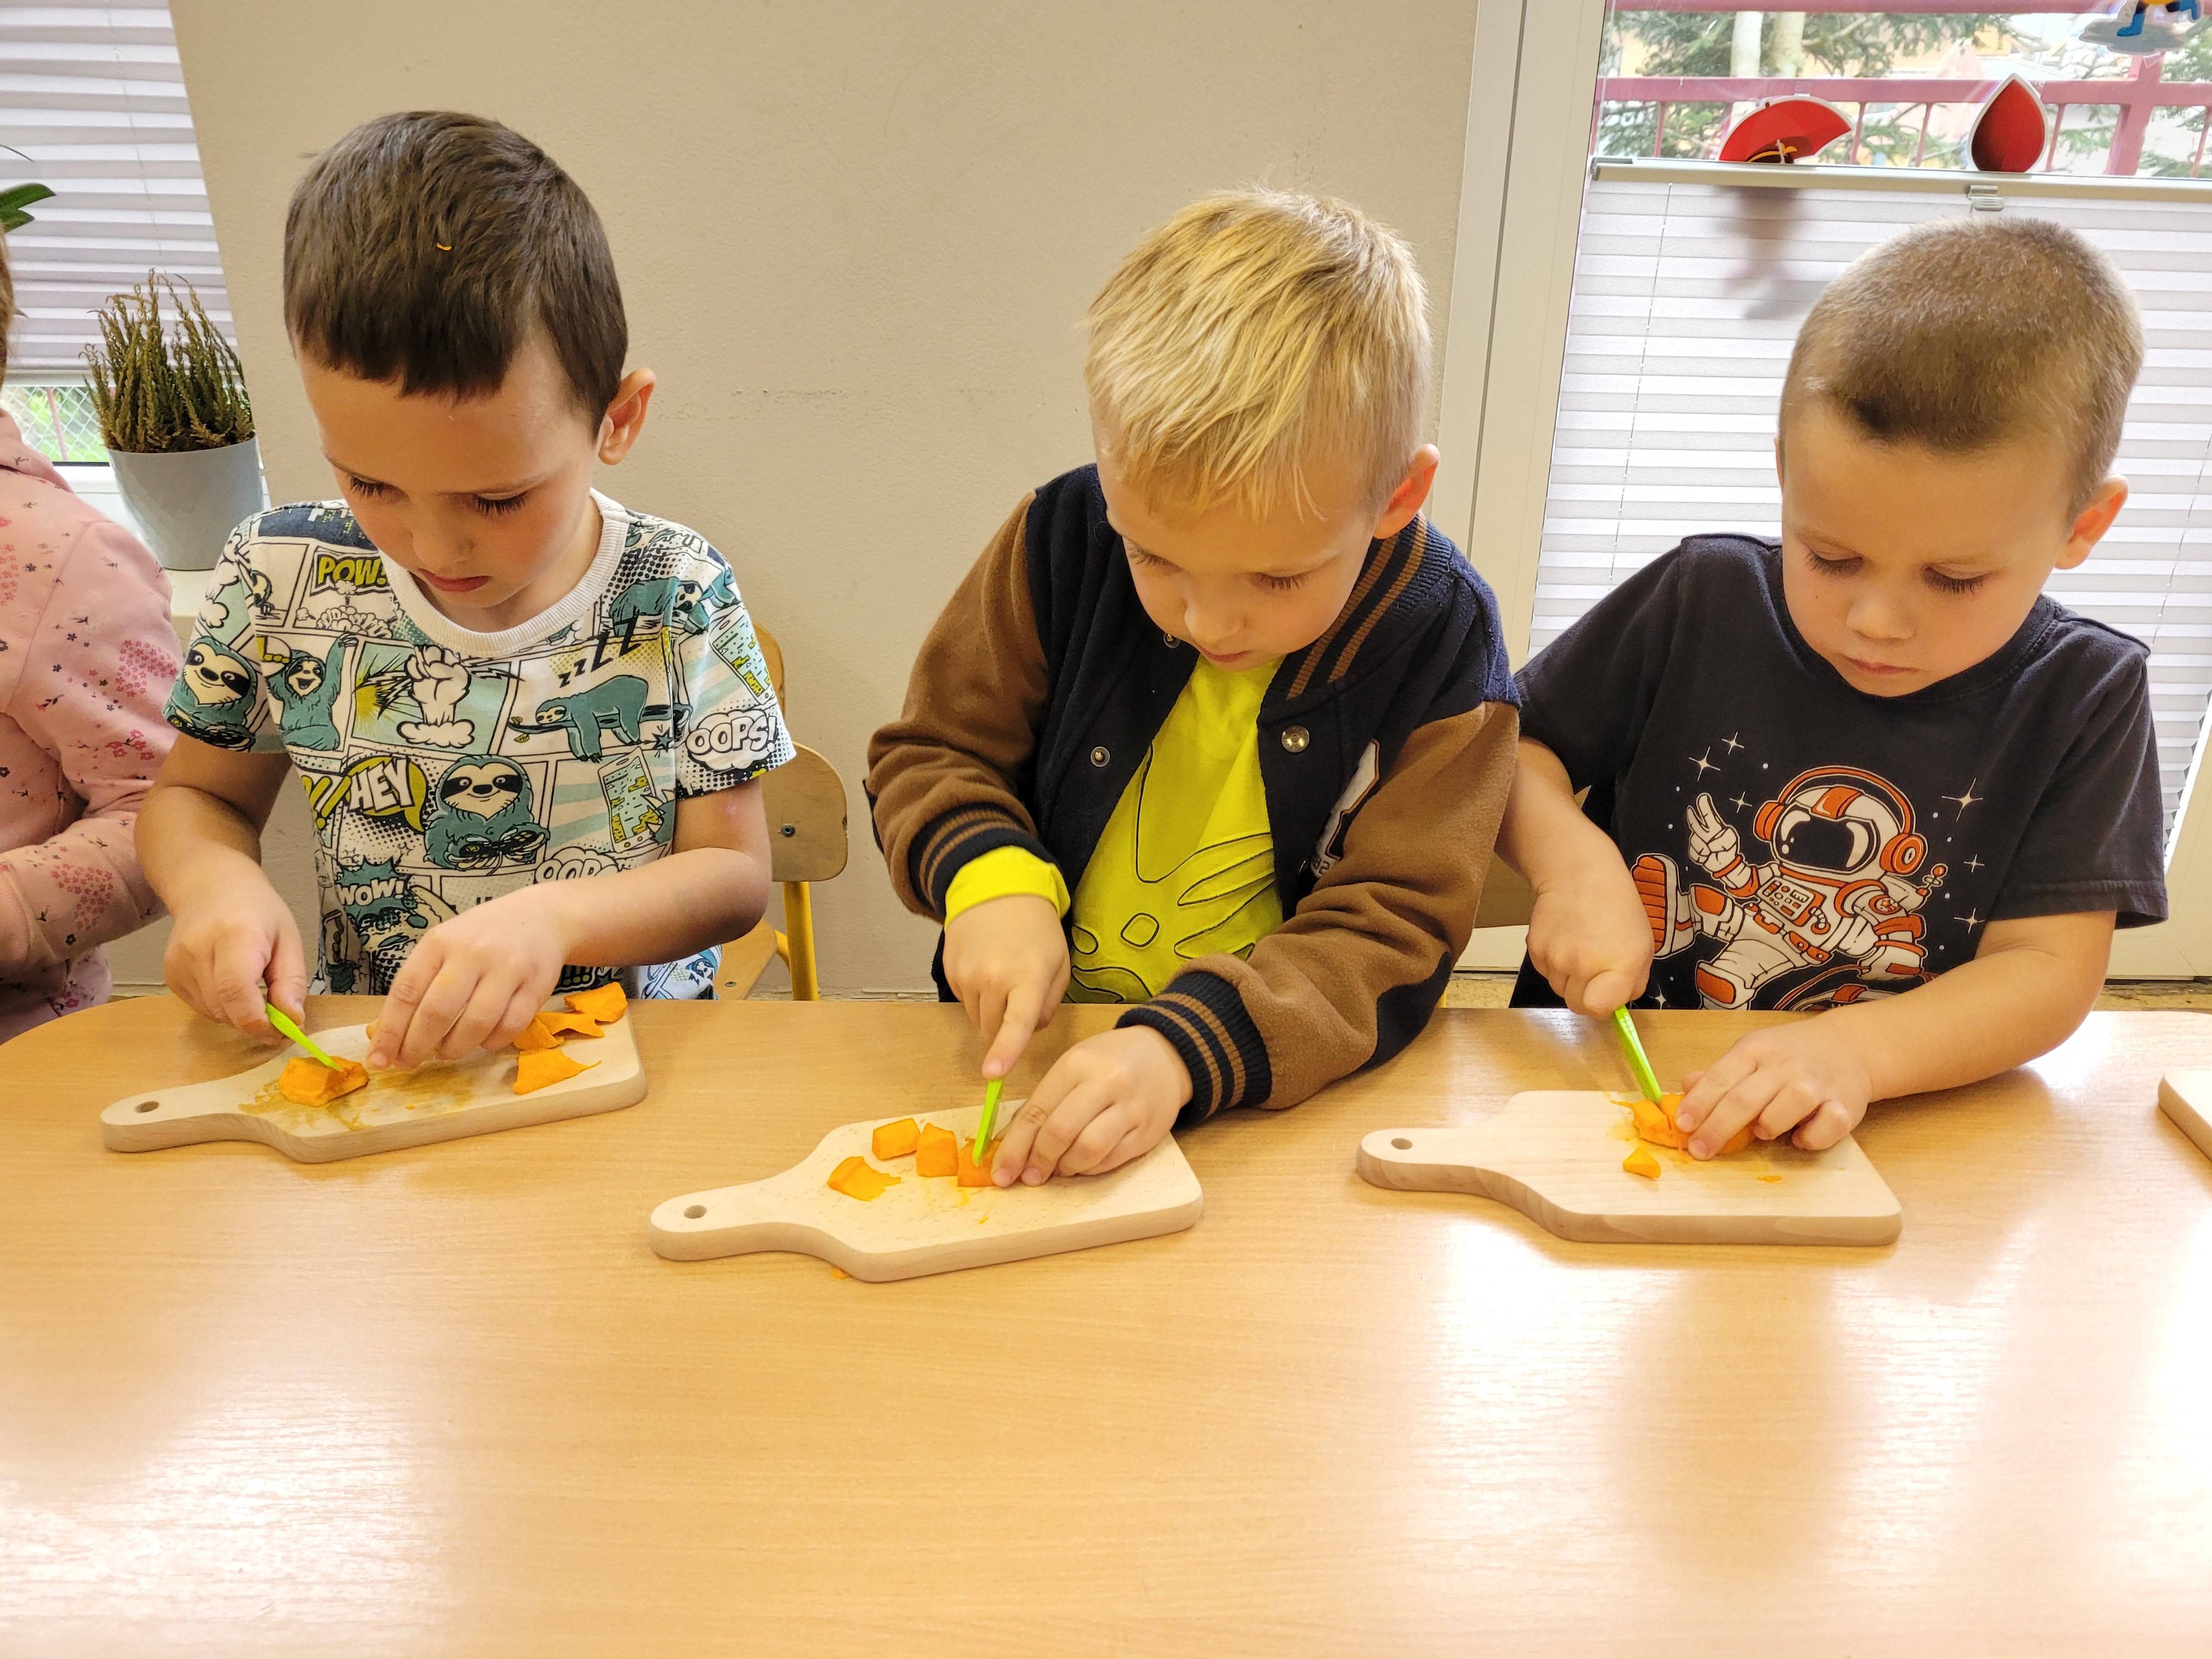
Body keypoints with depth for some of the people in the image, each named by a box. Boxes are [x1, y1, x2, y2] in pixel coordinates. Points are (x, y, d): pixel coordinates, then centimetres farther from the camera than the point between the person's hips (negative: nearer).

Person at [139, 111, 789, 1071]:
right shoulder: (280, 577, -4)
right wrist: (216, 882, -10)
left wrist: (554, 916, -23)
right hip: (364, 1053, 3)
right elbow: (193, 795, 11)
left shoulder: (677, 598, -10)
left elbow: (735, 875, -7)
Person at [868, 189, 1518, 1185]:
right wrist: (989, 874, -16)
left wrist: (1184, 1049, -29)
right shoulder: (1063, 541, -7)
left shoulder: (1436, 640, -11)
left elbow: (1392, 933, -13)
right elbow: (929, 755, 5)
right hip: (1027, 1052, 2)